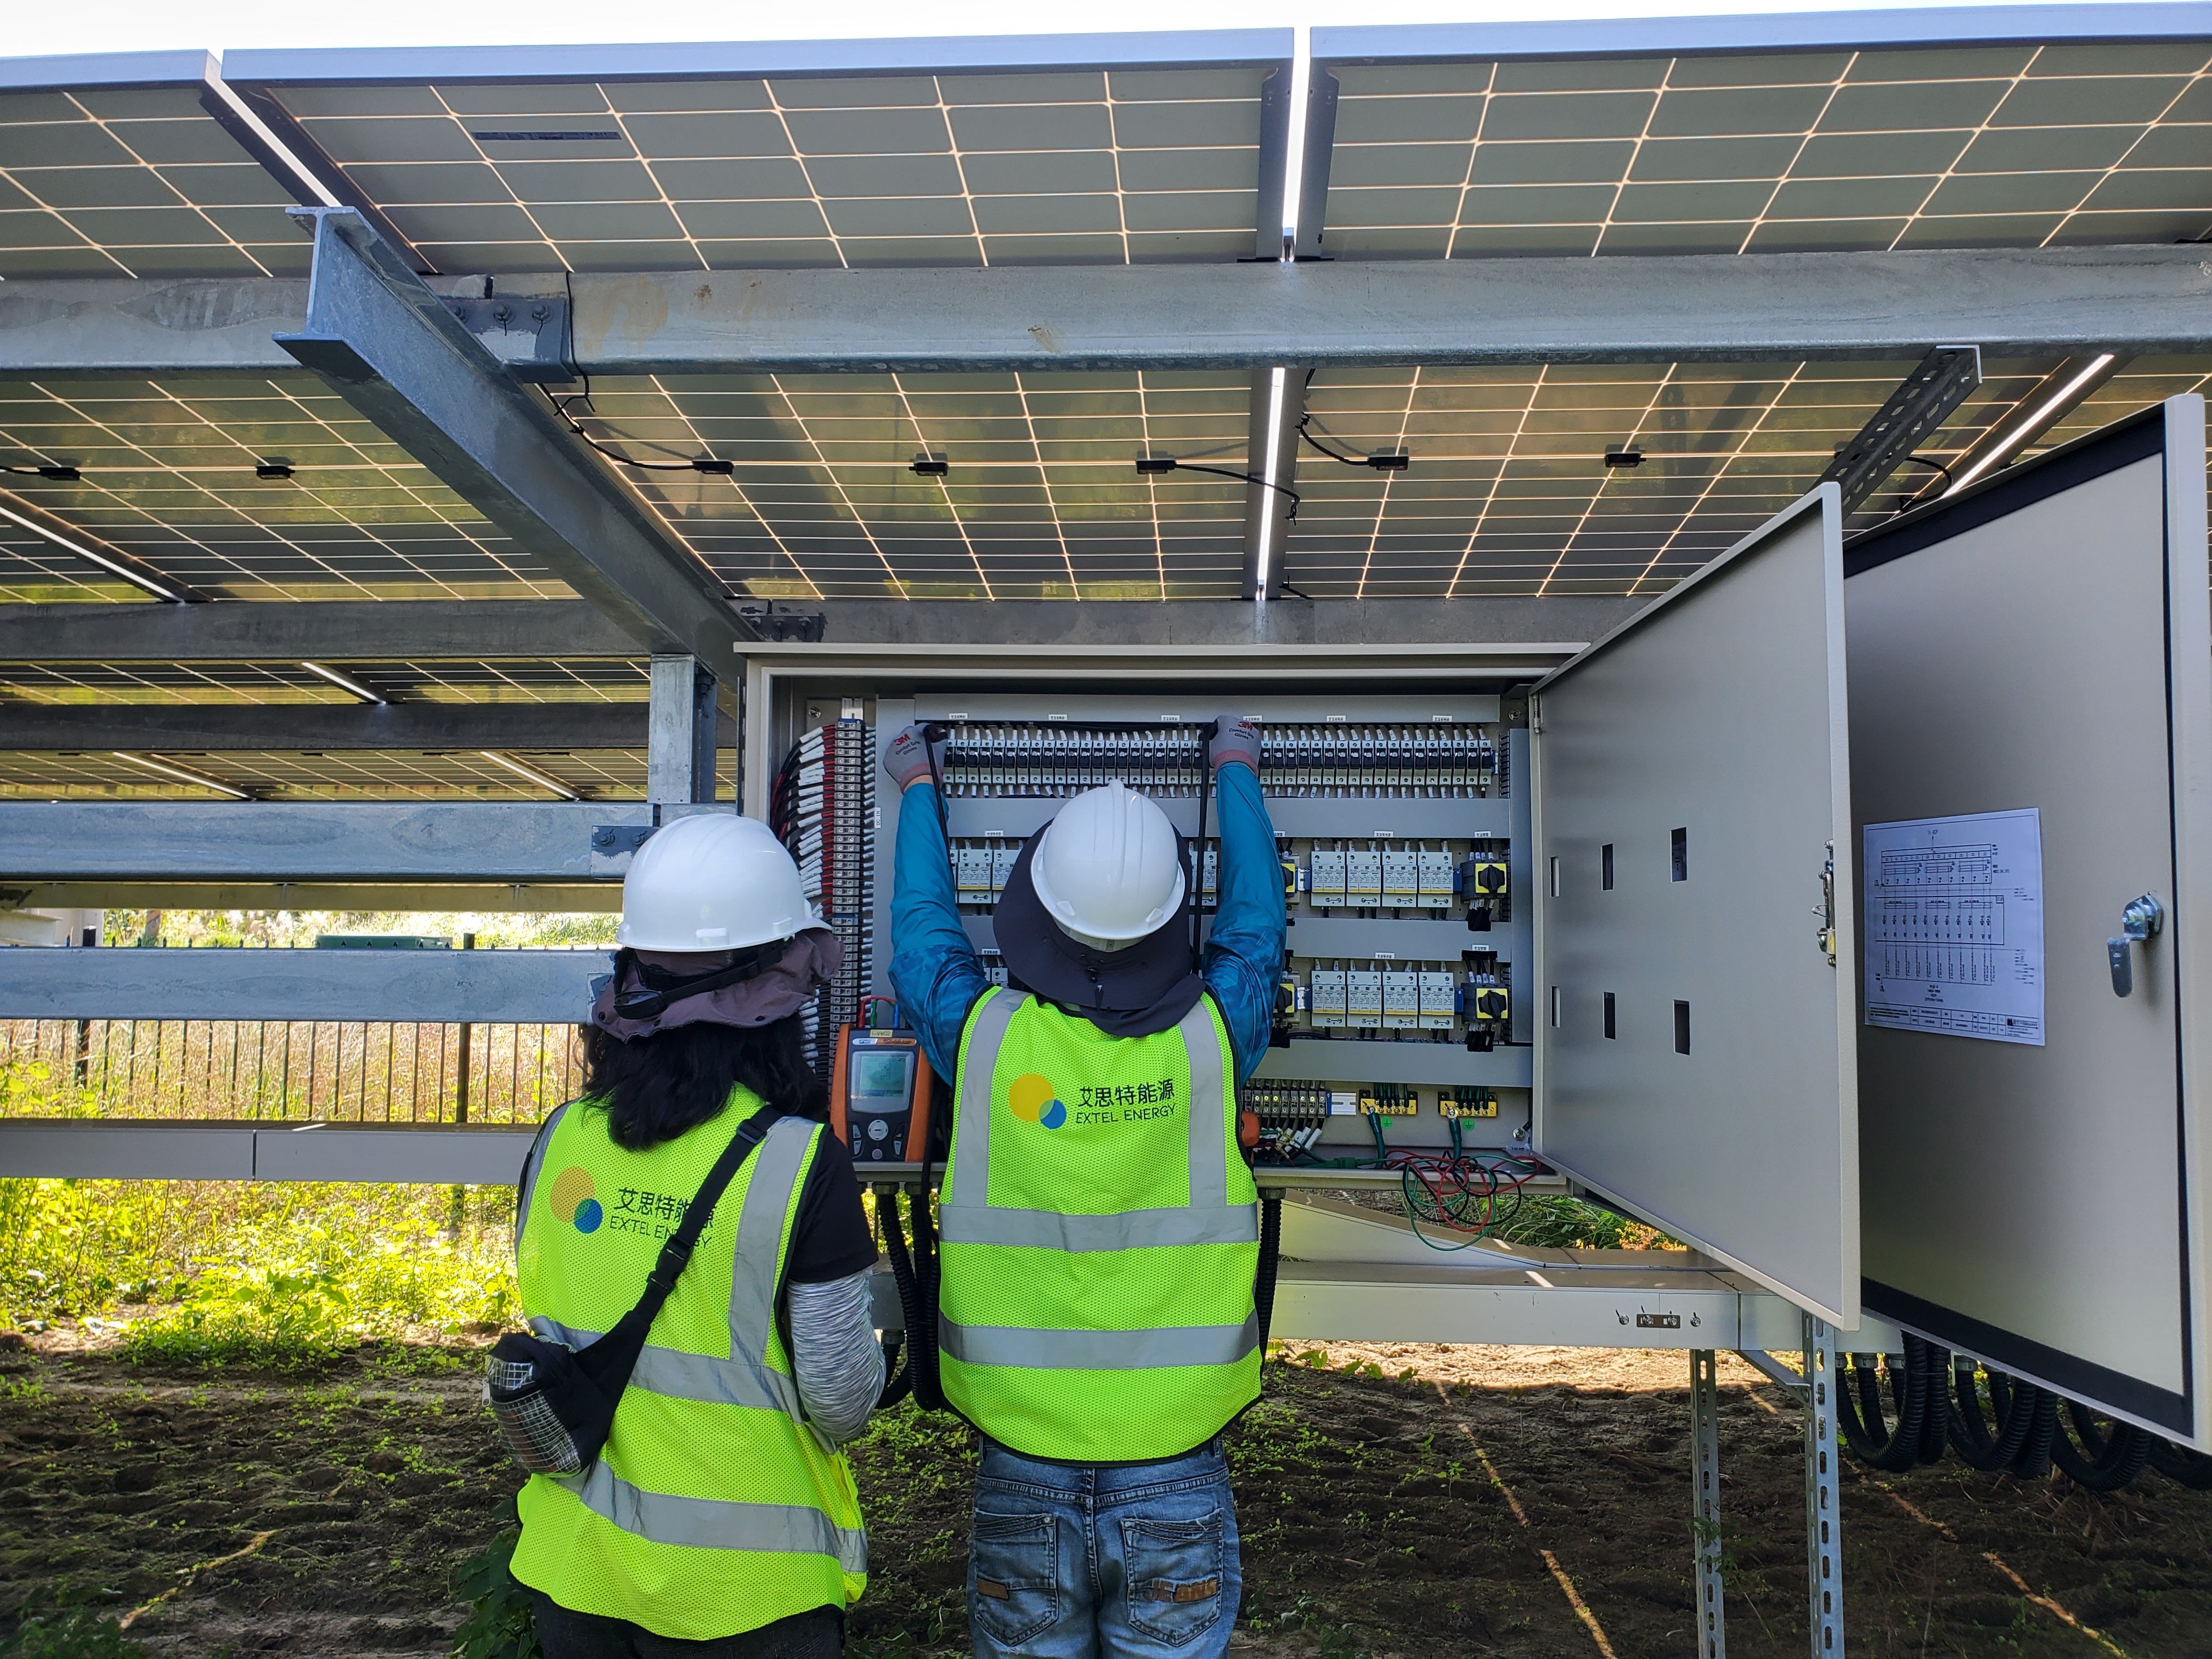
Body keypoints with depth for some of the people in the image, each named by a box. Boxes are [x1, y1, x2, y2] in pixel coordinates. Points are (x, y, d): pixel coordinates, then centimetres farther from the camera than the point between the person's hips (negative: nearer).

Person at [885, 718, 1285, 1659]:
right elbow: (1257, 913, 10)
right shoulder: (1211, 1036, -11)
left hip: (1023, 1474, 0)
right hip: (1177, 1481, 0)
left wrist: (918, 789, 28)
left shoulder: (984, 1035, -11)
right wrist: (1236, 775, 27)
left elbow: (922, 920, 10)